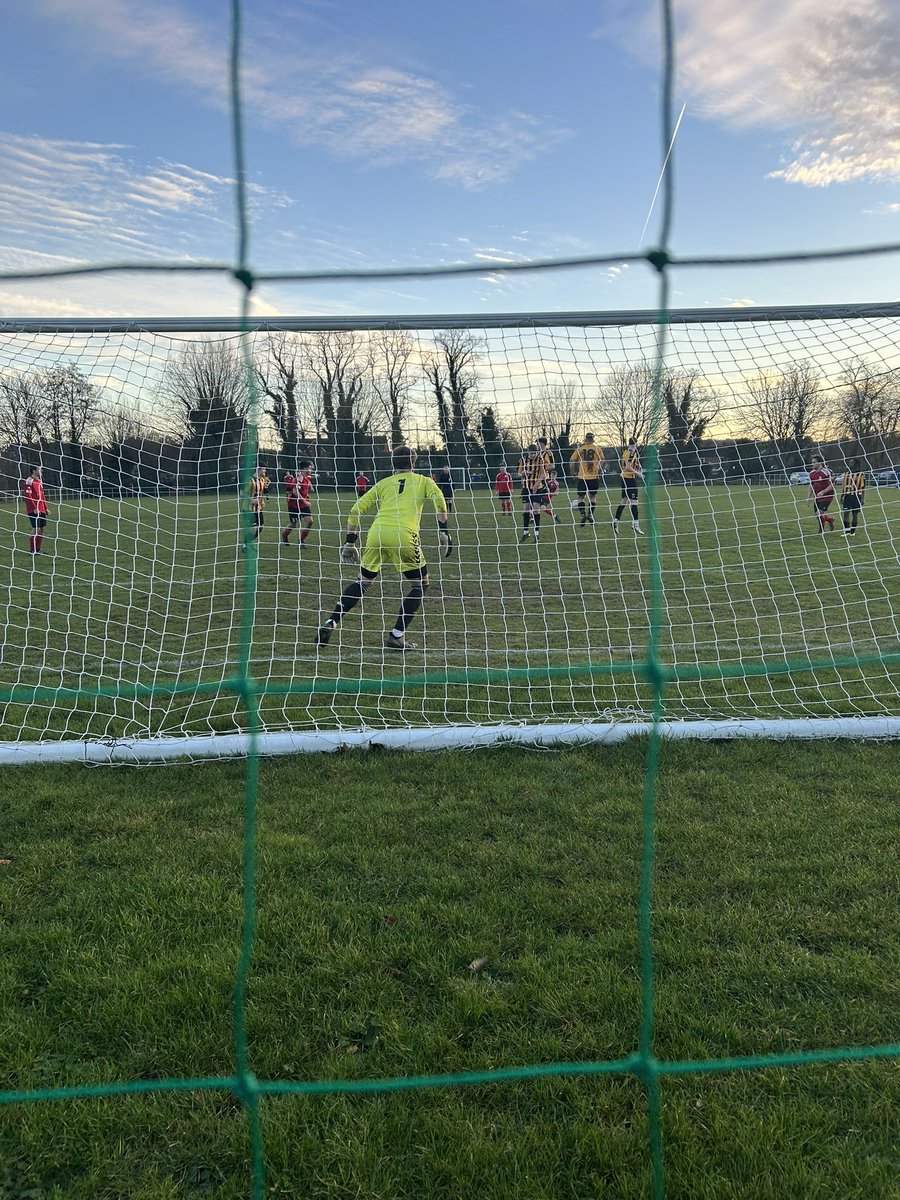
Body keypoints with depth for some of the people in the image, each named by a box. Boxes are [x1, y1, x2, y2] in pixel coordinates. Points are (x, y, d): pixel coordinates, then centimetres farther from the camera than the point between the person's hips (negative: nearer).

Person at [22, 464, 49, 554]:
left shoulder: (40, 481, 17)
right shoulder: (29, 481, -11)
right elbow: (27, 496, -17)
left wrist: (46, 508, 17)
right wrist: (35, 508, -20)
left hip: (41, 510, 9)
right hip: (33, 510, -9)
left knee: (42, 528, 9)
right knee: (36, 529, -10)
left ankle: (38, 549, 18)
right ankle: (31, 550, -2)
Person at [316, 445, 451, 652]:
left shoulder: (383, 483, 26)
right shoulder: (423, 481, 21)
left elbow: (356, 510, 19)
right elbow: (440, 502, 1)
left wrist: (350, 543, 23)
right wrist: (443, 532, 2)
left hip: (376, 534, 3)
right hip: (403, 535, -3)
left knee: (363, 581, 21)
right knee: (420, 584, 13)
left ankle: (330, 623, 15)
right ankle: (396, 635, 6)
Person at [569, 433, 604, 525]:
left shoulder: (579, 449, 5)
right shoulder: (597, 449, 2)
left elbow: (571, 462, 1)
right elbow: (602, 461, -6)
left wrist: (575, 473, 11)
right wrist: (600, 472, 6)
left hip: (582, 477, 0)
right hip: (594, 477, 0)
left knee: (581, 497, 9)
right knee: (593, 497, 15)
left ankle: (583, 514, -9)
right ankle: (590, 514, 6)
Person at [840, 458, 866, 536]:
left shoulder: (861, 474, -2)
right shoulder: (846, 473, 11)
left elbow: (863, 487, -2)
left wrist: (862, 499, -7)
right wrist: (841, 497, 13)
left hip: (856, 496, -3)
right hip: (847, 496, 3)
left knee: (855, 514, 4)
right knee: (845, 513, -7)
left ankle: (852, 532, 13)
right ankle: (846, 531, -4)